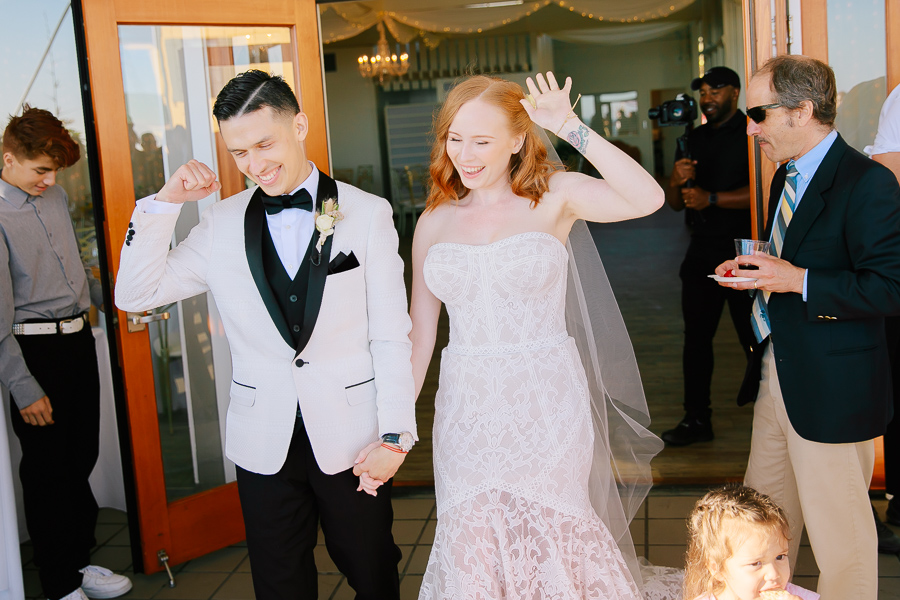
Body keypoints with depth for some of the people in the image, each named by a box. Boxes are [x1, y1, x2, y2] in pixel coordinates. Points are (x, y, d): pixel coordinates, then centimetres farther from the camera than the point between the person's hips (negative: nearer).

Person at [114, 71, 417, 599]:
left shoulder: (368, 214, -3)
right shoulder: (222, 224, 2)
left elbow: (391, 335, -4)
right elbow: (135, 296, 2)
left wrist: (394, 435, -9)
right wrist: (165, 203, -8)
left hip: (352, 437, -1)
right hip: (264, 441, 2)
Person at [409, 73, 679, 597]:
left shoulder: (553, 196, -4)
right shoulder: (434, 222, 5)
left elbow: (647, 199, -22)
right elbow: (420, 329, 8)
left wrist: (573, 129, -24)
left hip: (545, 404, -3)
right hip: (466, 410, 3)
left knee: (554, 538, 8)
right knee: (474, 545, 10)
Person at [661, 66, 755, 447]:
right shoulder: (695, 139, 15)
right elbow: (674, 202, 14)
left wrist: (710, 198, -20)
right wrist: (678, 180, -7)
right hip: (702, 252, 6)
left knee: (754, 338, -1)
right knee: (696, 336, 8)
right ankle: (697, 419, 17)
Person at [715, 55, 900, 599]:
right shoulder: (787, 175, 12)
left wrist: (798, 282, -24)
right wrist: (757, 269, 4)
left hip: (832, 390, -9)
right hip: (776, 374, 9)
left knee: (840, 536, 6)